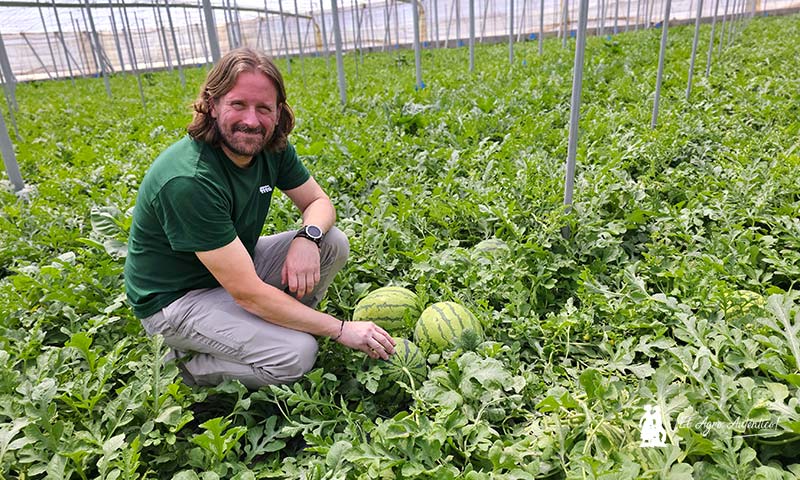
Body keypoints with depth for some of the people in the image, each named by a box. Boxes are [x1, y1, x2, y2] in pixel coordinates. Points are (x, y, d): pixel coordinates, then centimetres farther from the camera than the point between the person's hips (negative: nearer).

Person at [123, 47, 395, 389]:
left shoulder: (270, 147, -10)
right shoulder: (188, 181, -33)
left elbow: (318, 201, 1)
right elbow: (247, 293, -33)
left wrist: (308, 237, -25)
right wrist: (341, 329, -27)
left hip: (236, 262, 7)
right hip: (176, 297, -7)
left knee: (333, 242, -9)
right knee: (296, 354, -24)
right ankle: (186, 367, 1)